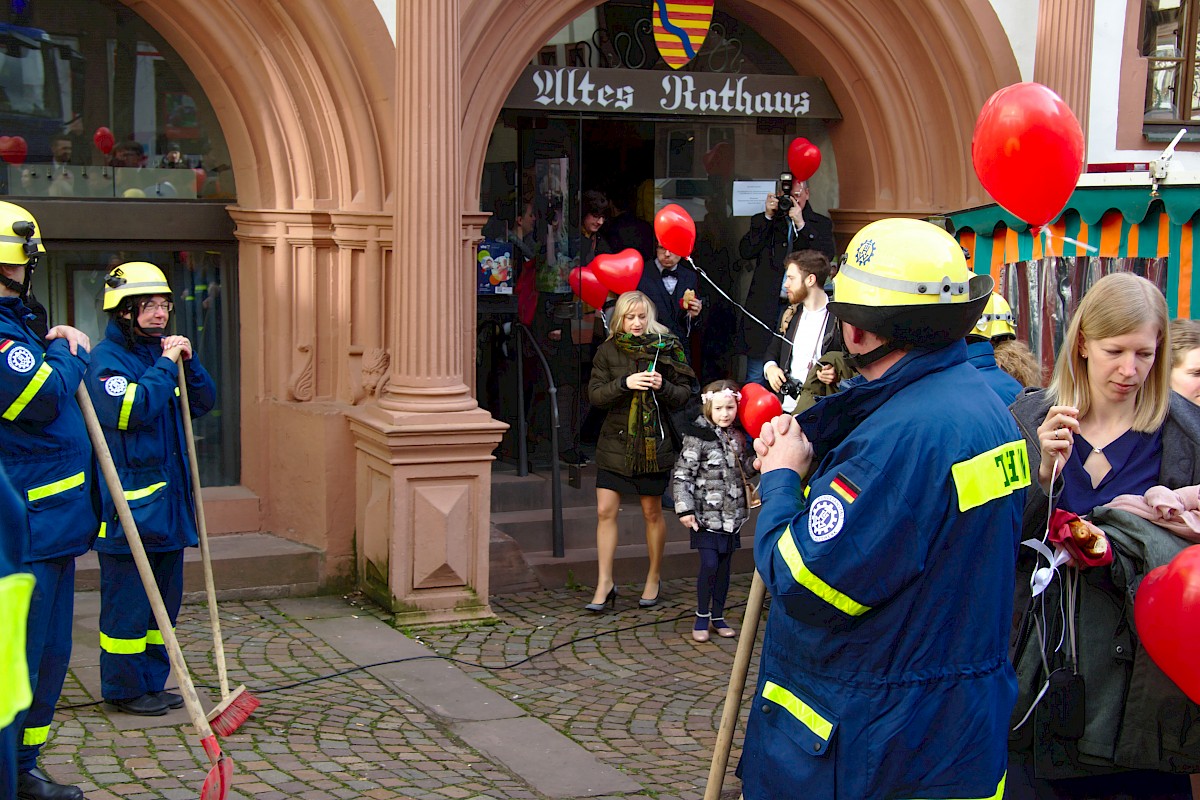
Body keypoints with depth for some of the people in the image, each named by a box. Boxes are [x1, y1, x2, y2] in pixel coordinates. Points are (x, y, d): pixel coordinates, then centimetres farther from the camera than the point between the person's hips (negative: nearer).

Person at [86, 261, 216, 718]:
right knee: (127, 599, -1)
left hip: (169, 499, 9)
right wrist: (165, 366, -19)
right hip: (128, 503, -9)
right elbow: (130, 410, -25)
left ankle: (151, 680, 25)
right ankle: (123, 688, 11)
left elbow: (204, 403, 15)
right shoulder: (106, 359, -11)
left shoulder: (158, 352, 15)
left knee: (166, 595, 14)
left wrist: (188, 363, -1)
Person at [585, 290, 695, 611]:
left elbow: (685, 393, 1)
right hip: (615, 441, 1)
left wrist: (663, 386, -19)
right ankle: (605, 583, 6)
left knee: (652, 513, 9)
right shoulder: (608, 350, 1)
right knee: (605, 511, -3)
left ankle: (654, 578, 26)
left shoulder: (666, 348, -1)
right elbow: (595, 394, -6)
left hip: (654, 442, -1)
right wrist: (625, 383, -21)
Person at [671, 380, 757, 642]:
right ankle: (702, 617, 8)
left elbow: (745, 470, 20)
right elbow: (681, 474, -12)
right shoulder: (698, 437, -11)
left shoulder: (738, 437, 8)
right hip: (706, 515, -6)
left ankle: (718, 617, 22)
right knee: (709, 565, -9)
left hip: (732, 515, 6)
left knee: (724, 567, 11)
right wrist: (684, 509, -17)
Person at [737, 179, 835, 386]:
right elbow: (746, 252, -2)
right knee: (756, 378, 3)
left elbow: (826, 257, -6)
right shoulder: (763, 222, 13)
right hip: (765, 307, 1)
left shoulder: (821, 224, 10)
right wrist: (768, 217, -6)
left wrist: (801, 225, -11)